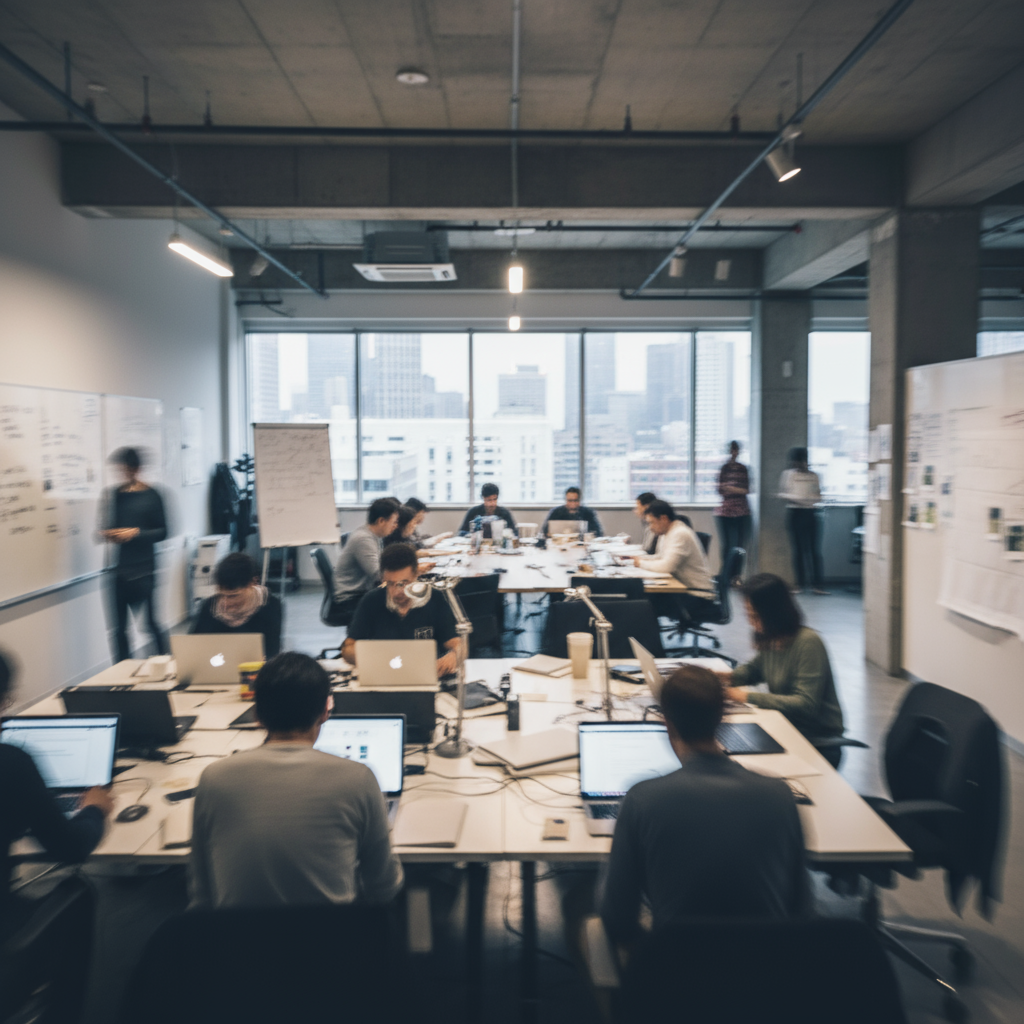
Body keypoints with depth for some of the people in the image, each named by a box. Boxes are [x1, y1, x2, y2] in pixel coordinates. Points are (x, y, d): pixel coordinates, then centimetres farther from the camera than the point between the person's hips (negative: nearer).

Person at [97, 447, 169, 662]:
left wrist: (136, 533, -13)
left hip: (143, 569, -3)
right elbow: (105, 527, 15)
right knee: (119, 626, 5)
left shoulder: (151, 495, 0)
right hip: (118, 569, 3)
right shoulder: (113, 494, 9)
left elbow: (162, 532, 0)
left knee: (150, 621, -2)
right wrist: (106, 534, -6)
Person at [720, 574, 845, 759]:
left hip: (817, 736, -7)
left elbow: (806, 704, -26)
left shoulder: (808, 643, -22)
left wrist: (749, 697, -26)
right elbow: (754, 669, 23)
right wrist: (730, 677, 0)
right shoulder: (769, 640, 1)